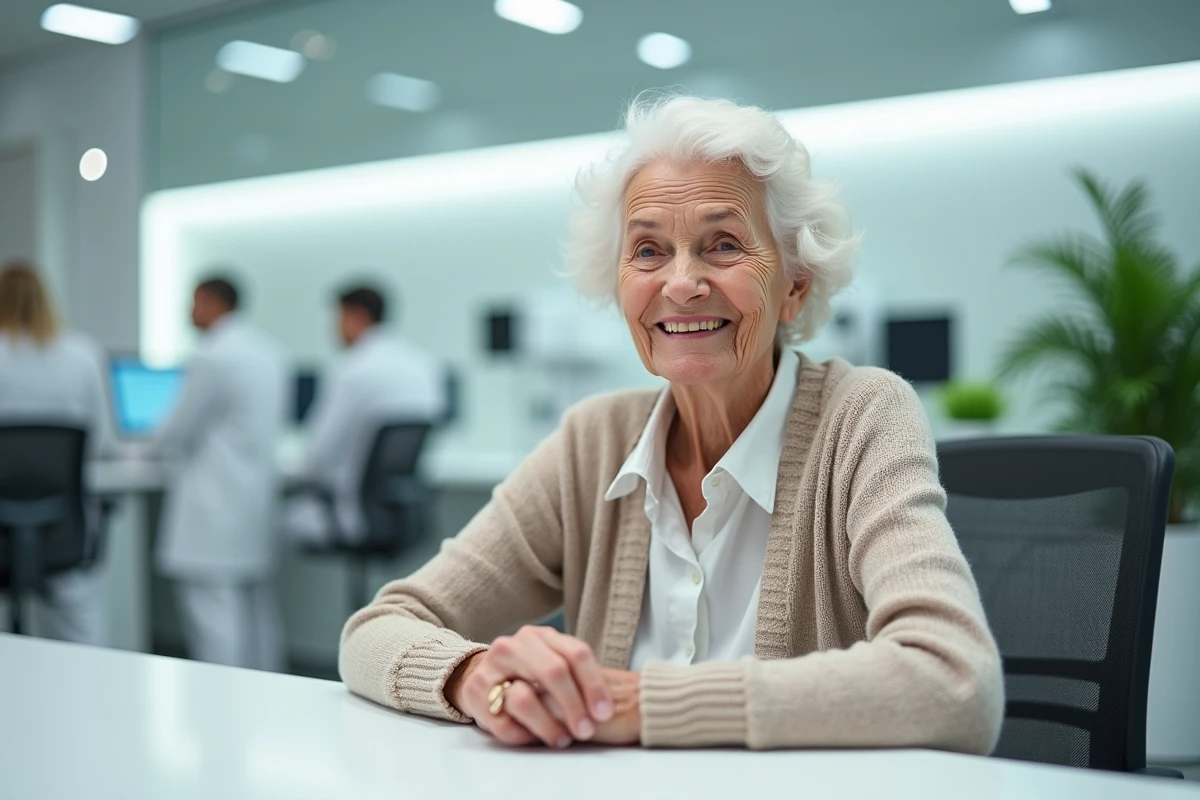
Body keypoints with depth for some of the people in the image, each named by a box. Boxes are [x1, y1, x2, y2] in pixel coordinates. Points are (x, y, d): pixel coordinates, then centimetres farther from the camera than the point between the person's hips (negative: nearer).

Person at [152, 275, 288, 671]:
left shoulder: (211, 359, -16)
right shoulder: (269, 352, 11)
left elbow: (177, 434, -10)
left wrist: (155, 442, 14)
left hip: (216, 509, -9)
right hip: (258, 492, 9)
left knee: (211, 606, -7)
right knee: (257, 605, 14)